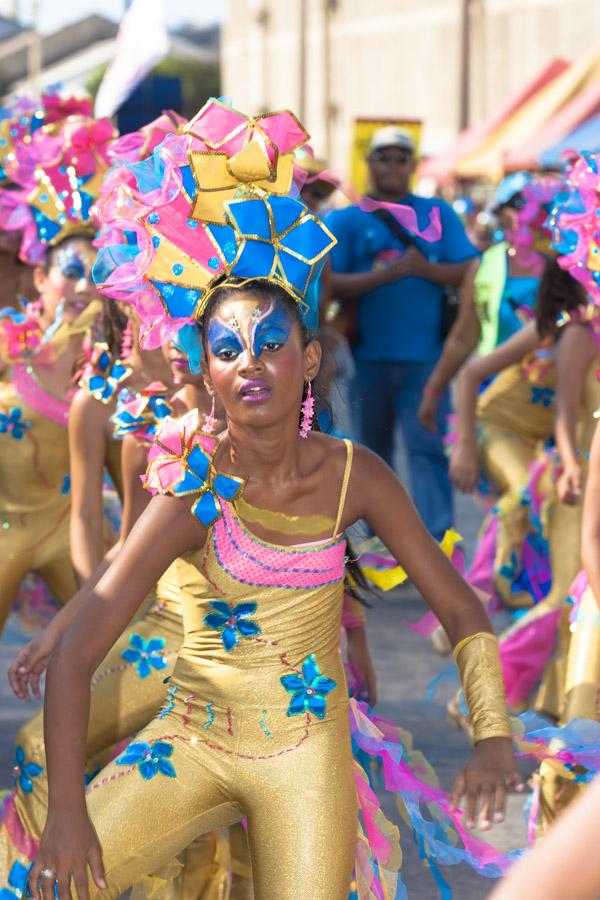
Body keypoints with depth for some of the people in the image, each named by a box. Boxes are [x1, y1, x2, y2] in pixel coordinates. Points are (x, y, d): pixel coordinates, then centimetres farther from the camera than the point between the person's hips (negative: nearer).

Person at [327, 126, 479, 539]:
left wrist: (426, 269, -14)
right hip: (368, 359, 1)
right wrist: (383, 275, -17)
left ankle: (436, 538, -9)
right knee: (372, 448, 9)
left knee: (427, 445, -8)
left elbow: (468, 272, 3)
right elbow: (328, 284, -6)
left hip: (425, 356, 0)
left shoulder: (439, 214, 11)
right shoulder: (346, 220, 7)